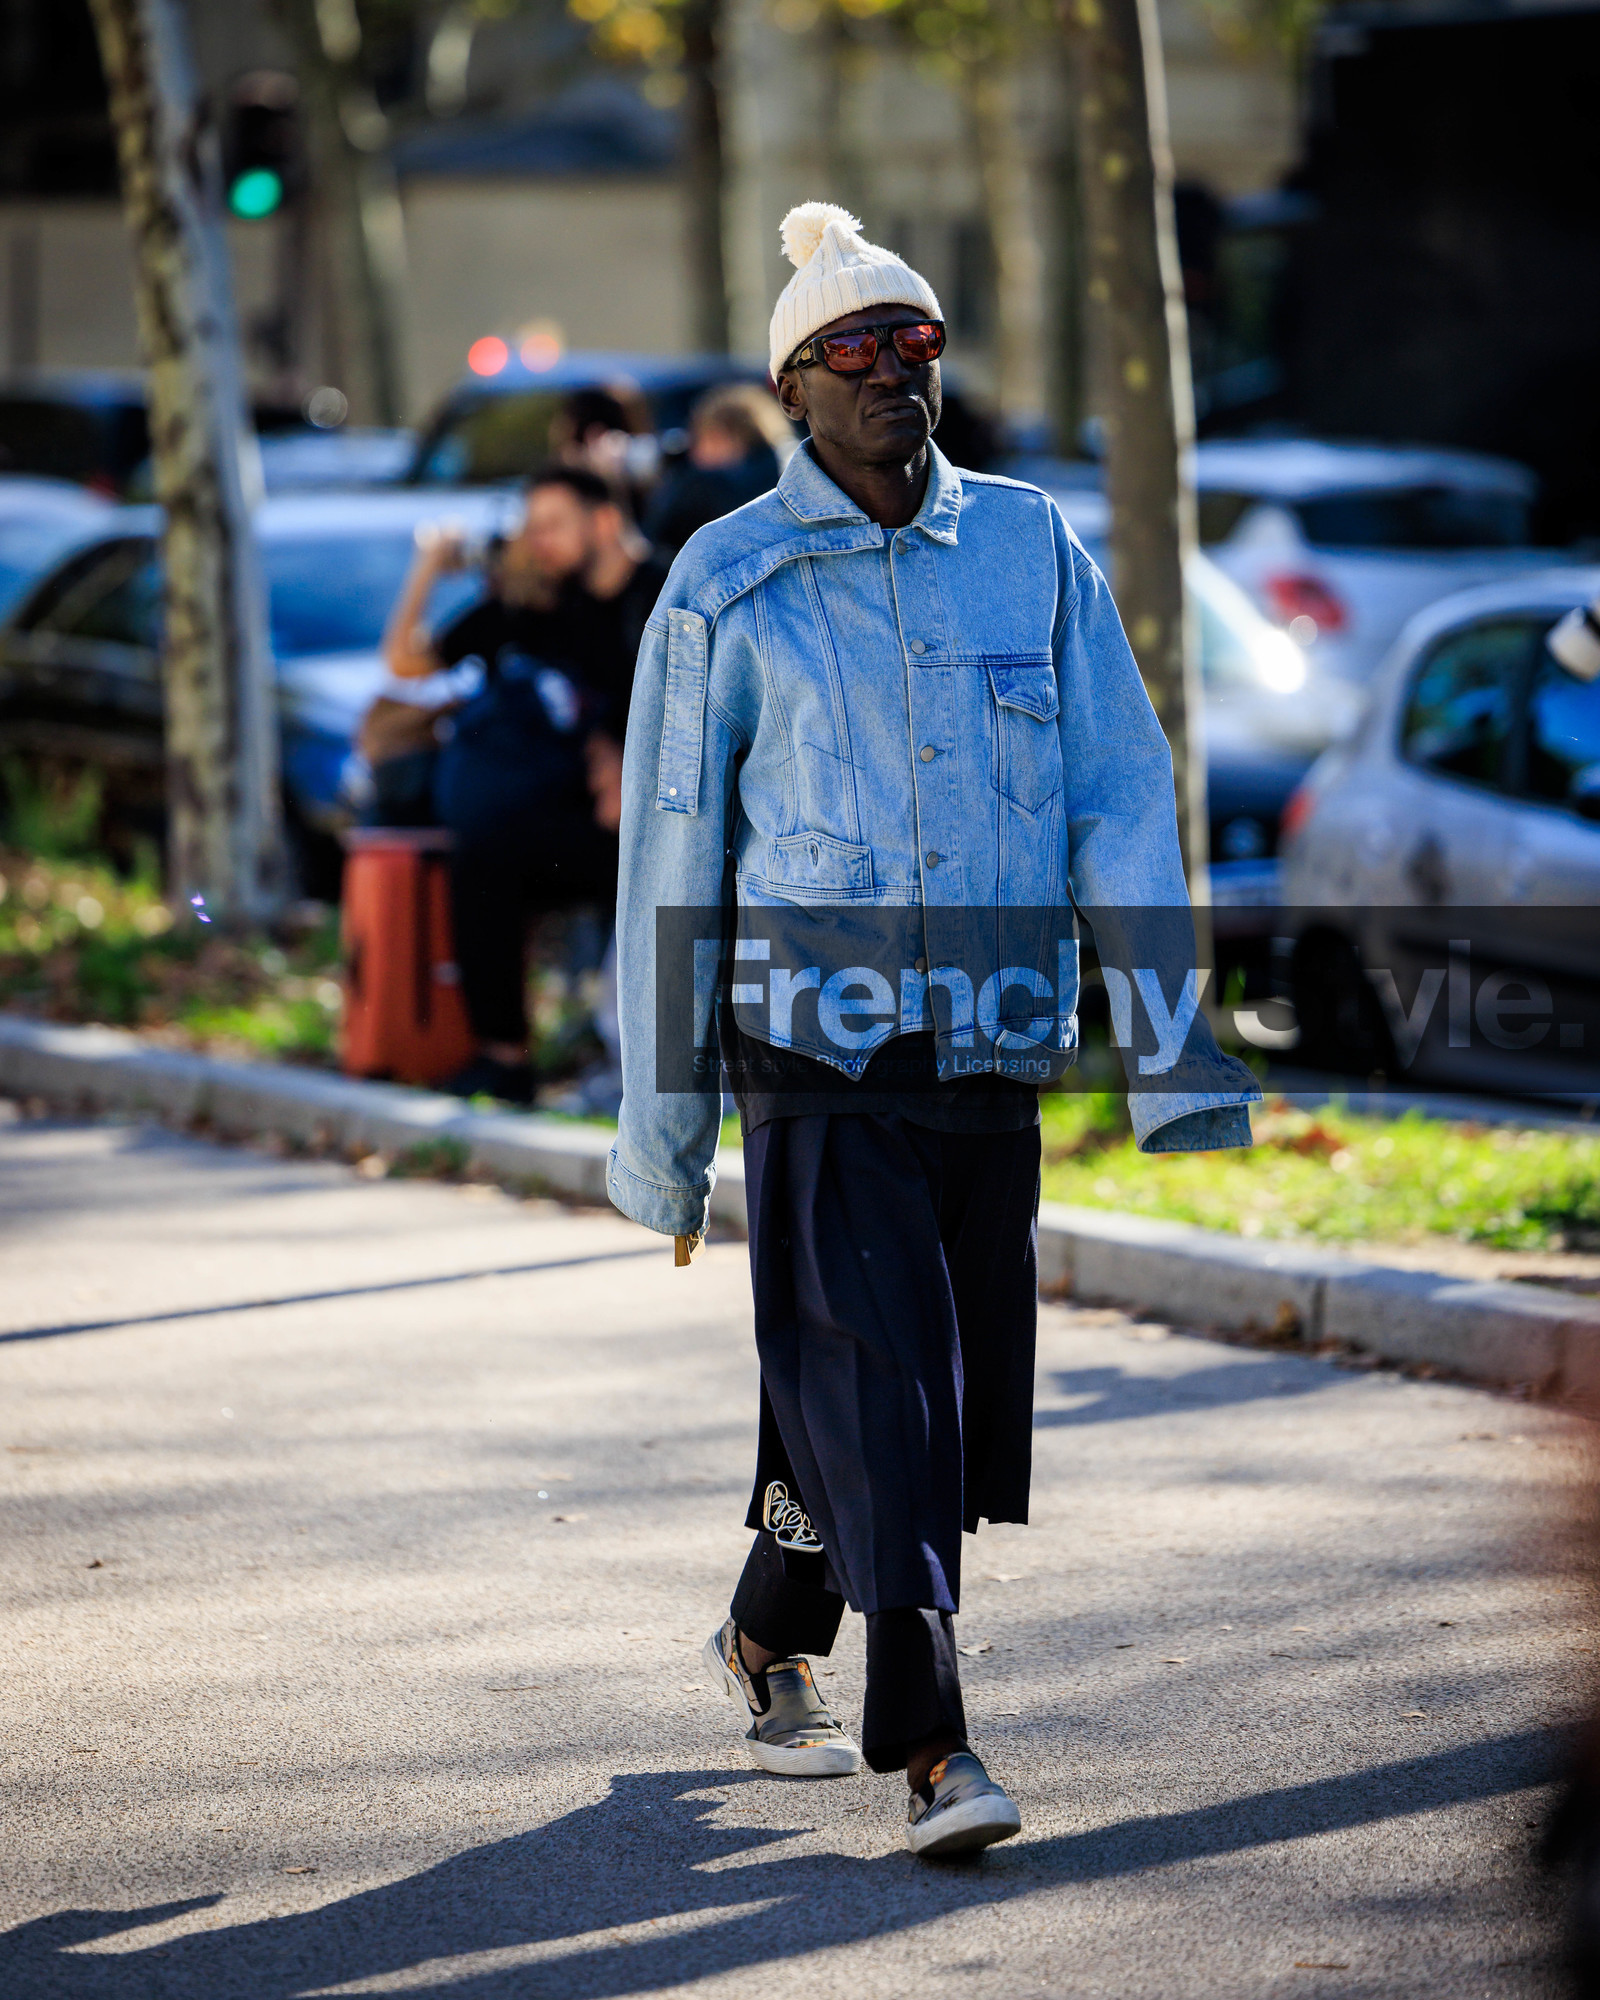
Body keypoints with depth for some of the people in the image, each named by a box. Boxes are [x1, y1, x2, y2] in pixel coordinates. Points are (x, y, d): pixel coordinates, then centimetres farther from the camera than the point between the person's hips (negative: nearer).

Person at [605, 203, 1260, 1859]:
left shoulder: (1032, 548, 7)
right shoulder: (725, 586, -1)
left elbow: (1120, 794, 5)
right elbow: (670, 853, 2)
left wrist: (1173, 1042, -5)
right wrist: (662, 1128, 1)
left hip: (992, 1055, 4)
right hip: (818, 1051, -4)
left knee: (966, 1397, 11)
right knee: (876, 1386, -13)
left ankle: (770, 1642, 34)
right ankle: (929, 1752, -12)